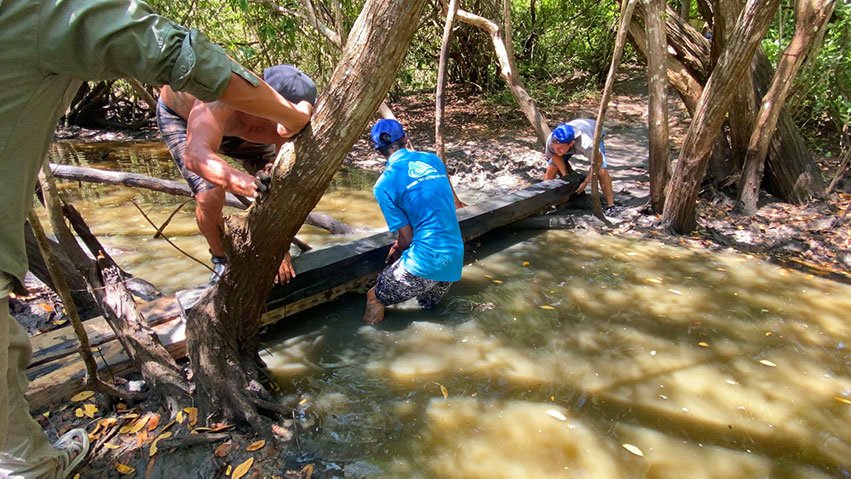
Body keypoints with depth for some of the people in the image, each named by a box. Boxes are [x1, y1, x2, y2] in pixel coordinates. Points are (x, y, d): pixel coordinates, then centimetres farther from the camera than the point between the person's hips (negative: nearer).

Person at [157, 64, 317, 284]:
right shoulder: (221, 101, -47)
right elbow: (195, 155, -64)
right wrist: (246, 183, -82)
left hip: (231, 122, 4)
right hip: (178, 115, -4)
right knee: (209, 196, -23)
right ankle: (222, 262, 7)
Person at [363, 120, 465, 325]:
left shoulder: (383, 186, -7)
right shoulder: (433, 159, 9)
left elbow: (407, 236, -2)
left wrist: (397, 249, 21)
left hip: (426, 262, -6)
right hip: (454, 259, 6)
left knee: (374, 298, 11)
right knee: (428, 305, 28)